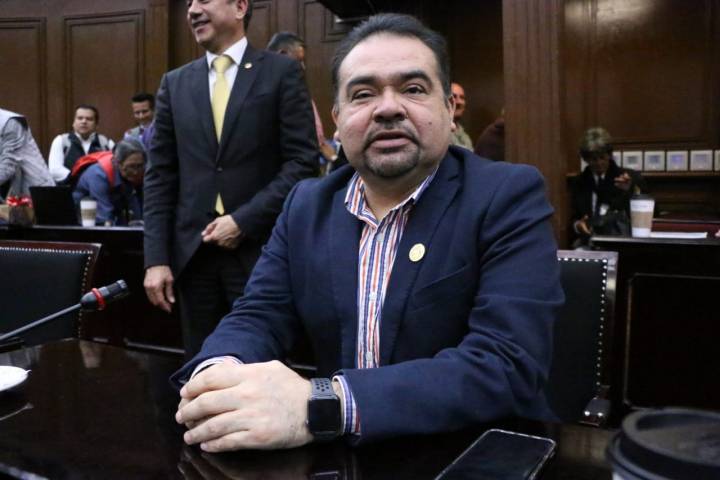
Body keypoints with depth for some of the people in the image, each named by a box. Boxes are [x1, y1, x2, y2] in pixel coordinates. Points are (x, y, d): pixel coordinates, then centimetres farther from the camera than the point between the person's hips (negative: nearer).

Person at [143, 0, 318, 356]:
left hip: (260, 250, -3)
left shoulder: (282, 72, 0)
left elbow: (303, 161, -6)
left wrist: (244, 221, -12)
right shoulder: (175, 83, 11)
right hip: (193, 252, 4)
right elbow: (160, 176, 8)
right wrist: (156, 257, 0)